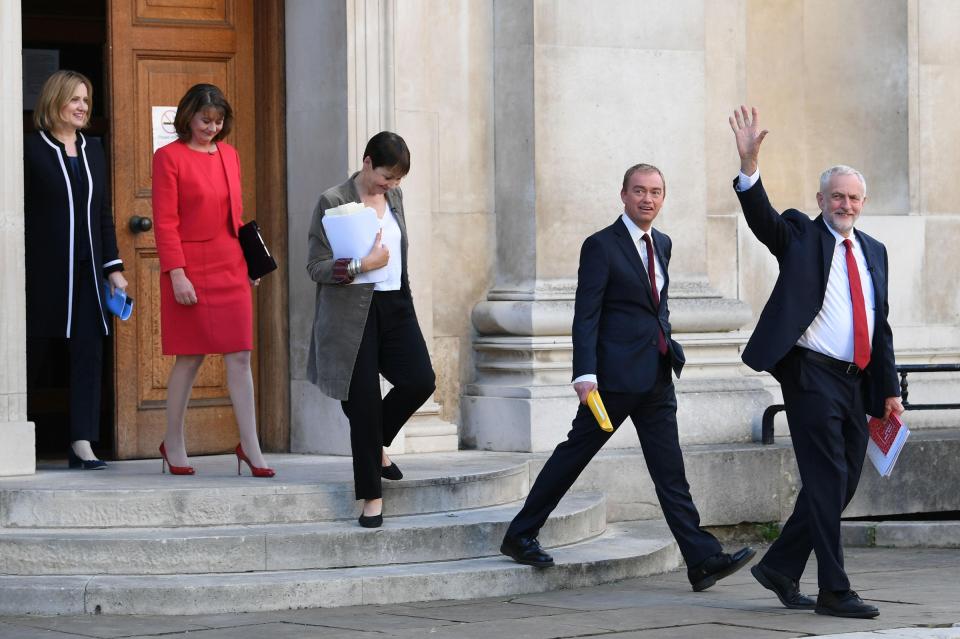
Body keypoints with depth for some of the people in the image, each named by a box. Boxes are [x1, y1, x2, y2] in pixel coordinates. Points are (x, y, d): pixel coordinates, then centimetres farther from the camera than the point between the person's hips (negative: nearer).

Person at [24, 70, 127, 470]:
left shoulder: (92, 149, 13)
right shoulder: (31, 149, -4)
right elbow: (17, 212, -6)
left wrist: (113, 266, 10)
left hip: (87, 269, 5)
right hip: (46, 270, -5)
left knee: (88, 351, -3)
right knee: (33, 352, 5)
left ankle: (82, 443, -3)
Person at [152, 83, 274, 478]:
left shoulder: (229, 155, 13)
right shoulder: (169, 157, -5)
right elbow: (165, 222, -9)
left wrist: (251, 260, 13)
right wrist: (176, 274, -15)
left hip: (231, 268, 5)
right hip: (191, 270, -5)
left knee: (240, 356, 0)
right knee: (190, 357, 1)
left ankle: (250, 446, 3)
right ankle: (174, 444, 16)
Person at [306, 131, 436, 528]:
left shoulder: (394, 197, 11)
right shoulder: (333, 202, -9)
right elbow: (315, 267, -10)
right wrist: (361, 266, -22)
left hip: (394, 305, 6)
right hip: (353, 313, -6)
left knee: (420, 380, -9)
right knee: (363, 401, -3)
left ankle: (375, 445, 20)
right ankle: (371, 494, 7)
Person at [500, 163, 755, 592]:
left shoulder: (662, 244, 14)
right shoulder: (601, 246, -8)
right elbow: (586, 315, -13)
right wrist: (585, 373, -20)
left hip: (657, 378, 6)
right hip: (615, 375, -6)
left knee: (670, 472, 2)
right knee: (573, 455, 3)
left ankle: (703, 560, -3)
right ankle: (520, 536, 15)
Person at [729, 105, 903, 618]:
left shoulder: (873, 252, 17)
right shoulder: (800, 235, 3)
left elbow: (880, 325, 19)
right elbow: (760, 216, -16)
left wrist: (890, 390, 15)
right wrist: (748, 165, -33)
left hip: (855, 382, 6)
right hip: (812, 374, -6)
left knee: (842, 483, 8)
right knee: (827, 480, -9)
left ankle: (780, 567, 22)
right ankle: (833, 591, -6)